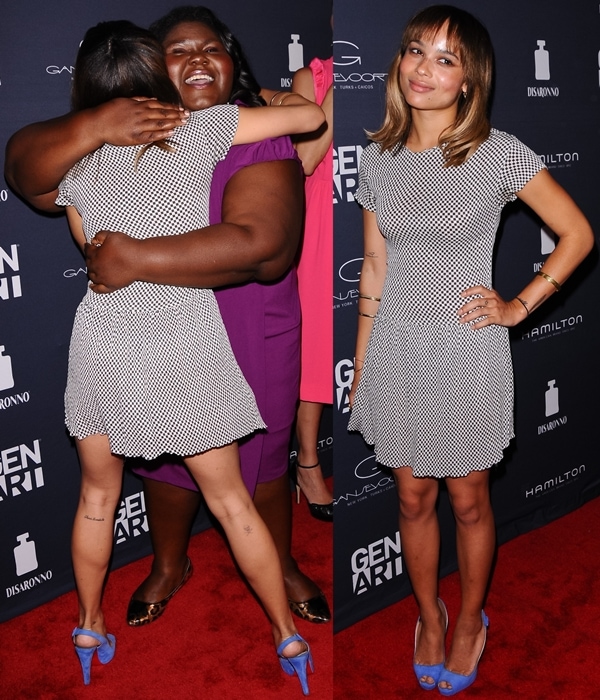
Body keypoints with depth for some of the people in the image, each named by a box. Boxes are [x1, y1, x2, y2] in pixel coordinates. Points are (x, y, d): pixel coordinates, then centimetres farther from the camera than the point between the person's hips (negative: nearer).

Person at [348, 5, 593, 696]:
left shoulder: (499, 153, -10)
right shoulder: (379, 157, 1)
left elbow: (578, 233, -2)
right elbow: (375, 268, 6)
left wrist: (519, 306, -7)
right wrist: (361, 367, 8)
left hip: (467, 352, -3)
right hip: (396, 349, 3)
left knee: (467, 500, 13)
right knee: (412, 497, 15)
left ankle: (470, 620, 38)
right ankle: (429, 616, 39)